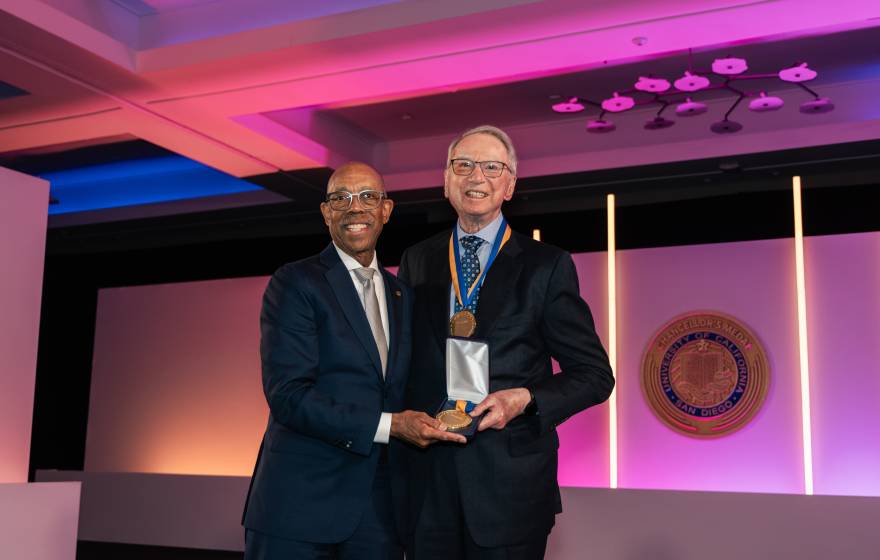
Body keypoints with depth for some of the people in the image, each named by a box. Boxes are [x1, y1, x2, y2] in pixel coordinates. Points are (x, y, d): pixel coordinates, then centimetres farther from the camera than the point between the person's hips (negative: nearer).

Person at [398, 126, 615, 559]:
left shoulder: (547, 265, -1)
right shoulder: (416, 262, 9)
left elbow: (595, 374, -1)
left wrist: (524, 400, -17)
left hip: (510, 485, -3)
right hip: (426, 481, 3)